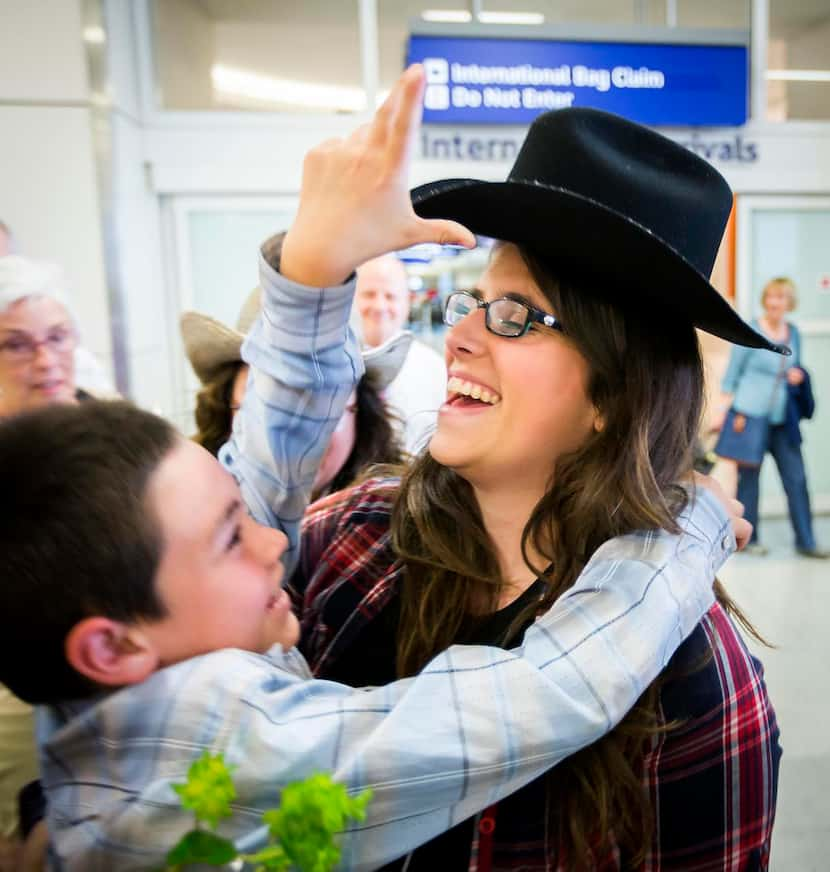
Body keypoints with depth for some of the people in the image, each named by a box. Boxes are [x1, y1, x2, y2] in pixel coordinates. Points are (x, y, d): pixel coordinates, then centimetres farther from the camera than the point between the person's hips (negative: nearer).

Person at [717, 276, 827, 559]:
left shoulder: (794, 332, 11)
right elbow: (732, 373, -3)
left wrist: (797, 375, 0)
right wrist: (723, 409, -7)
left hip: (782, 418, 5)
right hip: (750, 414, -5)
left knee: (796, 478, 2)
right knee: (749, 478, 4)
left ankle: (805, 541, 11)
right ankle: (749, 539, 17)